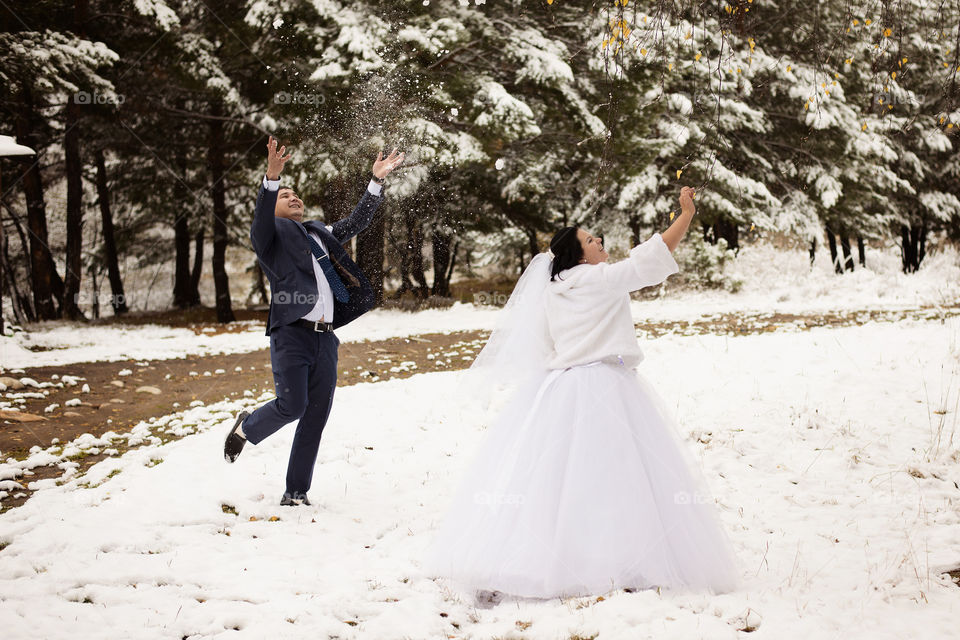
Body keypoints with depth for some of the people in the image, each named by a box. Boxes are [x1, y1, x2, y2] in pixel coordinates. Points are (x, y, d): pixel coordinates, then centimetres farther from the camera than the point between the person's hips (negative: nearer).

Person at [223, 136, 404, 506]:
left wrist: (377, 180, 18)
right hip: (292, 335, -6)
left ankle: (296, 494, 11)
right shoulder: (272, 235, 6)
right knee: (292, 406, -18)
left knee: (315, 419, 4)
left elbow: (357, 222, 27)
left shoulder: (320, 234, 25)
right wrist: (272, 177, -30)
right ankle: (246, 427, 14)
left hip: (325, 340, 6)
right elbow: (261, 220, -15)